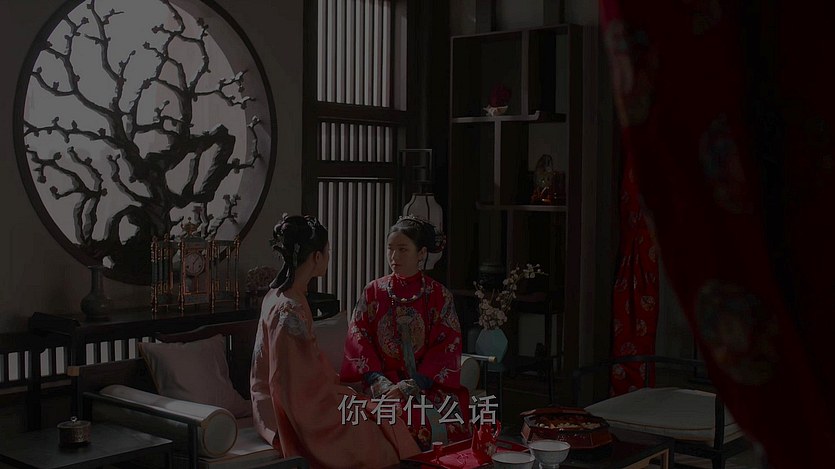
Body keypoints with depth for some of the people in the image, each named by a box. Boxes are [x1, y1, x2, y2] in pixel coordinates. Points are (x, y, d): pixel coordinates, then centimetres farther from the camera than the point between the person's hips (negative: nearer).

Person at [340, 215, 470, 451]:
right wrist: (380, 383, -13)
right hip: (382, 383, 0)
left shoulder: (439, 296, 3)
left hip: (427, 384, 0)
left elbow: (446, 349, -3)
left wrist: (409, 386, -14)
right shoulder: (373, 292, 8)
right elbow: (358, 340, 2)